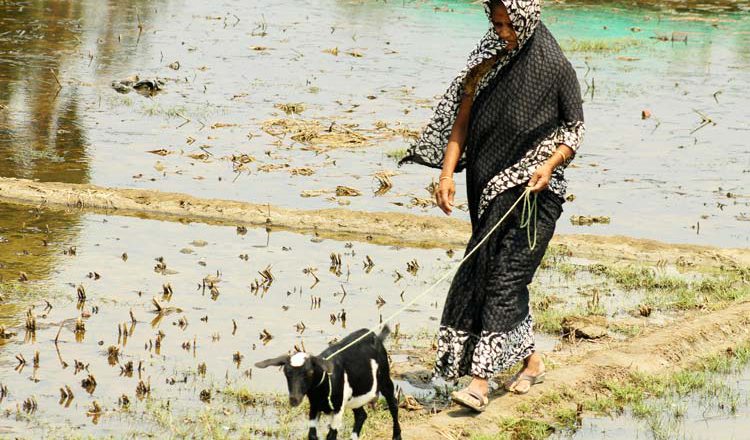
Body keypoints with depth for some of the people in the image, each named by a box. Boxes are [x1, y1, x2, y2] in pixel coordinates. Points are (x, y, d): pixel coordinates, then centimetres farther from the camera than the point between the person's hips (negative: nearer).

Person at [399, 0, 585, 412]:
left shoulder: (555, 67, -8)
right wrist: (447, 173, -6)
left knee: (506, 277, -12)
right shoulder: (486, 62, 4)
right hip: (490, 185, 5)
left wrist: (550, 165, -19)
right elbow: (461, 120, 5)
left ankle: (481, 381, -17)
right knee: (490, 274, 10)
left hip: (533, 191, -5)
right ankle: (531, 361, 27)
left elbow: (574, 129, -2)